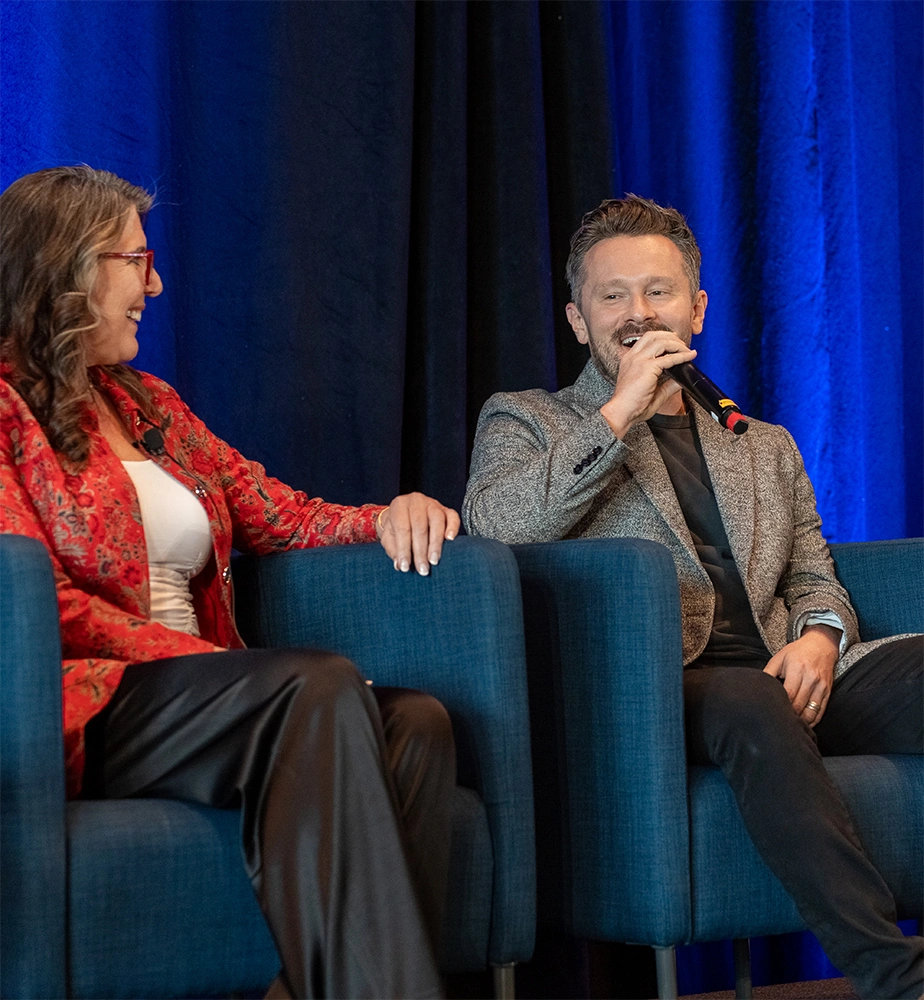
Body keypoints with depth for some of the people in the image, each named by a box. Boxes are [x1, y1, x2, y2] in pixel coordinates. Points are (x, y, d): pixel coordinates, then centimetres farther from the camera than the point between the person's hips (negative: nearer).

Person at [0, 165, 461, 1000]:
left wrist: (390, 517, 1)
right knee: (322, 688, -33)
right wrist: (203, 657, -17)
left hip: (199, 698, 7)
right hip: (83, 706, -7)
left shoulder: (148, 405, 27)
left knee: (415, 720, -23)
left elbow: (280, 515, 23)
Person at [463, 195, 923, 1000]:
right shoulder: (525, 422, 16)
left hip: (784, 683, 5)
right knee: (751, 703, -39)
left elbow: (815, 581, 25)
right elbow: (494, 529, -5)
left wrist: (820, 638, 0)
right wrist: (621, 411, -6)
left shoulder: (765, 449, 30)